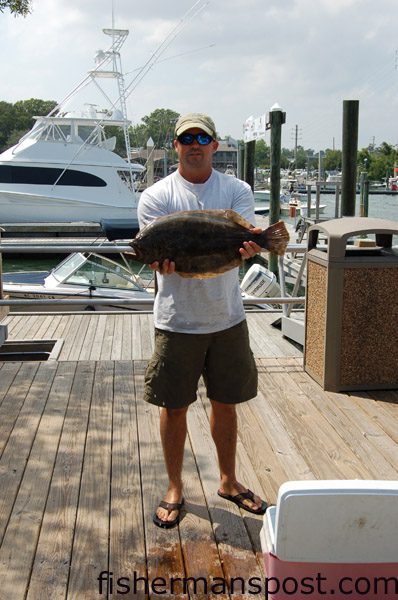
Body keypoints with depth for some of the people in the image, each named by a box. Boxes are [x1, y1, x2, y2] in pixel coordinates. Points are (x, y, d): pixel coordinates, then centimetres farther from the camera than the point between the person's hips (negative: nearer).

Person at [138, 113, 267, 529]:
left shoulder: (237, 190, 3)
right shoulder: (155, 196, -2)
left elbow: (247, 242, -12)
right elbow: (156, 255, -11)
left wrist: (248, 247, -37)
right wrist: (164, 260, -36)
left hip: (227, 318, 2)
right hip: (177, 320, -2)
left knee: (225, 403, 14)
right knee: (174, 405, 8)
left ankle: (228, 482, 34)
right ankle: (174, 488, 28)